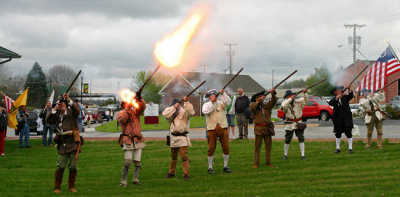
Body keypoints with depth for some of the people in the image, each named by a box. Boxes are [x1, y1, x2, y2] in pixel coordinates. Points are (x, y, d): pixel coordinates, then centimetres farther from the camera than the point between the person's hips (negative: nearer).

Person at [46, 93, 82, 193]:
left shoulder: (71, 112, 5)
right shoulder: (57, 115, 15)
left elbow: (77, 110, -16)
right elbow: (48, 120, 1)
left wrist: (69, 100, -26)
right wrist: (54, 109, -6)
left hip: (73, 143, -2)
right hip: (63, 144, 2)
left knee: (73, 167, 3)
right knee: (61, 166, -4)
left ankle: (71, 186, 17)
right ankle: (57, 187, 4)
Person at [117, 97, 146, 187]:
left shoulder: (135, 112, 12)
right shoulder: (121, 113, 3)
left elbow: (142, 107, -6)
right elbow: (122, 119, -20)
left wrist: (140, 99, -22)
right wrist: (127, 109, -22)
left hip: (138, 140, 4)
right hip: (128, 140, -4)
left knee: (137, 162, 5)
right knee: (127, 162, -13)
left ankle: (136, 179, 18)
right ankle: (123, 181, -6)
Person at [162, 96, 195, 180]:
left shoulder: (184, 112, -1)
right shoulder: (171, 112, 13)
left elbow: (191, 112, -21)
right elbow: (165, 114, -6)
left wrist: (186, 102, -25)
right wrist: (174, 107, -12)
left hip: (182, 137, -6)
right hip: (173, 137, 6)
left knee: (184, 156, -13)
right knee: (173, 156, 17)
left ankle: (186, 174, -11)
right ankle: (171, 172, 28)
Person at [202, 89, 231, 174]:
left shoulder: (221, 103, 12)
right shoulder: (206, 105, 9)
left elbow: (227, 102, -8)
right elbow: (205, 111, -11)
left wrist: (222, 94, -17)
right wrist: (211, 102, -10)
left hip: (223, 127, 2)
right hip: (212, 129, -2)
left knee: (226, 147, 1)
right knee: (211, 148, -1)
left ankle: (225, 166, 13)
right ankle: (210, 167, 8)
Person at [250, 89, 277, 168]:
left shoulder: (266, 106, 13)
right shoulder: (253, 105, 3)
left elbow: (273, 101, 5)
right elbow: (252, 106, -18)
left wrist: (273, 94, -11)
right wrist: (260, 100, -22)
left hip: (267, 128, 4)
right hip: (259, 129, -4)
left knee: (268, 146, 7)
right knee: (257, 147, -2)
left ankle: (268, 162, 14)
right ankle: (256, 163, -1)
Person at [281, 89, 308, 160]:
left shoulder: (298, 101, 0)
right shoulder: (285, 102, -4)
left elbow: (305, 100, -15)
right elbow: (283, 106, -27)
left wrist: (304, 93, -34)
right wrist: (291, 99, -28)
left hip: (298, 123, 1)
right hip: (289, 124, -1)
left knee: (301, 139, -1)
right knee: (287, 140, 7)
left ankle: (303, 155, 4)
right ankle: (285, 155, 21)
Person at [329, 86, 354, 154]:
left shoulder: (345, 97, 4)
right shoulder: (334, 99, 4)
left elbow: (351, 96, -15)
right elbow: (330, 103, -16)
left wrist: (349, 90, -32)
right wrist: (336, 98, -29)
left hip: (346, 119, -1)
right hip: (338, 119, 1)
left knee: (348, 133, -3)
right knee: (338, 134, 9)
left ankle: (350, 148, 1)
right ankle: (338, 148, 17)